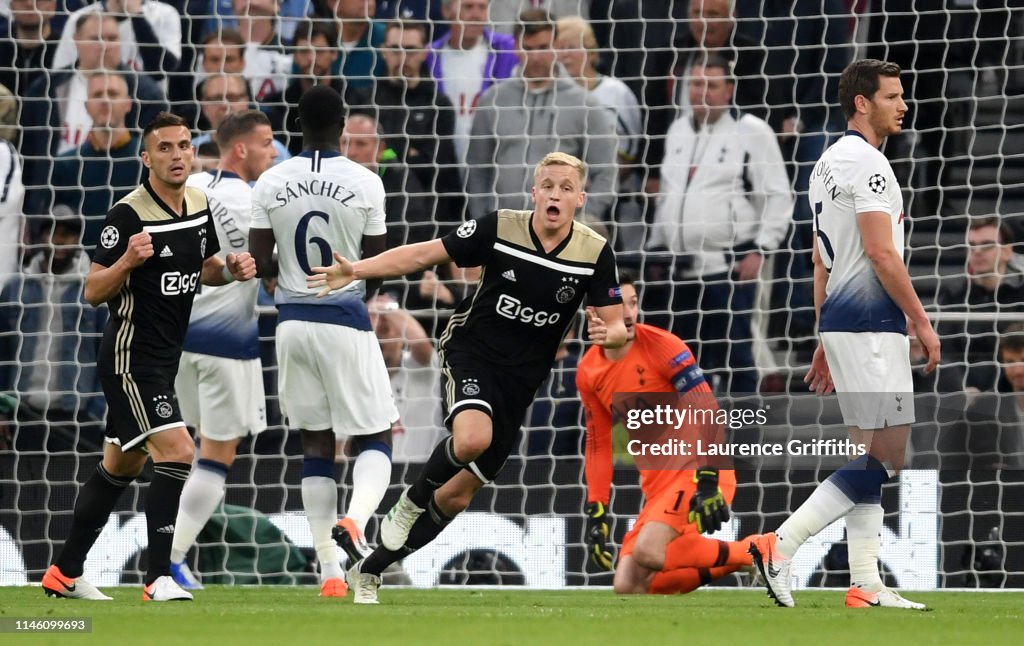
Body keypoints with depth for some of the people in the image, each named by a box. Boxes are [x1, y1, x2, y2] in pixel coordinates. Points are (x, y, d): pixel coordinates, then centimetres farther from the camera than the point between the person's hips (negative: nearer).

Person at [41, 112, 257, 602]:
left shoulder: (199, 205, 4)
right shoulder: (128, 214, -18)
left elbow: (203, 267, 20)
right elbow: (93, 292, -17)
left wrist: (231, 270, -2)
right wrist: (127, 260, -35)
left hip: (163, 358, 9)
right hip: (129, 357, -9)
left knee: (121, 468, 16)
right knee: (176, 454, -19)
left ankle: (65, 573, 27)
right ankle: (158, 579, -16)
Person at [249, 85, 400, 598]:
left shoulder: (270, 185, -2)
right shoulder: (365, 184, -8)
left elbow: (260, 264, 0)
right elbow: (376, 267, 0)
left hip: (293, 321, 3)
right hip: (346, 321, -3)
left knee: (316, 445, 10)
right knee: (373, 439, 6)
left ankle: (328, 569, 7)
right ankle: (354, 519, -24)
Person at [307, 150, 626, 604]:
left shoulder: (595, 253, -8)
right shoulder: (500, 229, -13)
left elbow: (616, 325, -3)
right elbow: (425, 254, -7)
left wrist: (609, 334, -28)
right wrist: (355, 270, -17)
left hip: (520, 379, 3)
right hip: (471, 350, -3)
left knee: (457, 496, 6)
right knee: (473, 437, -37)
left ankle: (369, 571, 24)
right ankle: (412, 501, -6)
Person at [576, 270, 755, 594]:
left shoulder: (661, 346, -11)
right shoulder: (588, 373, 7)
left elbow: (707, 414, -15)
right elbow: (599, 445, 15)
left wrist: (709, 482, -23)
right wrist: (595, 515, 9)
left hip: (697, 471, -7)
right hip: (658, 484, 7)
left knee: (647, 552, -29)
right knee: (628, 586, -3)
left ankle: (754, 553, -12)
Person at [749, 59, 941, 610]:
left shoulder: (828, 163, 18)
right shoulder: (866, 162, -13)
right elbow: (880, 253, -18)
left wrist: (826, 341, 22)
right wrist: (922, 322, -13)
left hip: (839, 319, 10)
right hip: (870, 322, -10)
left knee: (870, 454, 10)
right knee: (887, 454, -9)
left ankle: (865, 585, 8)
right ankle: (781, 544, -14)